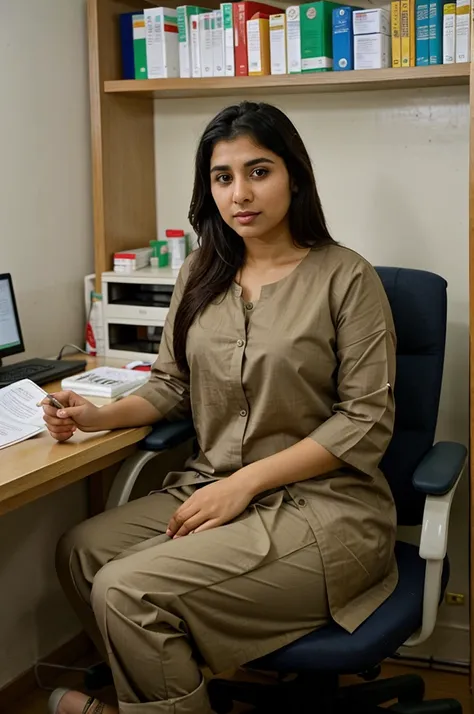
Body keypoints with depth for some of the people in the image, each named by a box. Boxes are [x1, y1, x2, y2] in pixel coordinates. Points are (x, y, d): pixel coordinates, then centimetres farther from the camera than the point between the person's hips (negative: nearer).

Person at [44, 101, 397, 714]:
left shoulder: (345, 278, -9)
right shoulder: (200, 275, 9)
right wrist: (102, 416, -4)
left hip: (321, 504, -6)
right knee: (80, 552, -9)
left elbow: (366, 420, -12)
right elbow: (171, 385, 17)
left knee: (127, 590, -19)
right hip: (210, 488, 6)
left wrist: (245, 483, -16)